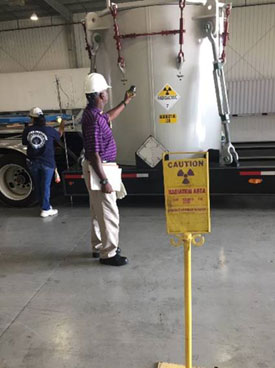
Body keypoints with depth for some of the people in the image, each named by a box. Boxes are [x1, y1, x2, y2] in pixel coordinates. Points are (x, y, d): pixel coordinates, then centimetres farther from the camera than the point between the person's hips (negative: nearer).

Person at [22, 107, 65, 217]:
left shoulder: (27, 130, -5)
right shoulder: (49, 130, -9)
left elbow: (24, 143, 9)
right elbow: (58, 136, 10)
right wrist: (61, 128, 30)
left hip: (33, 162, 3)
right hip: (47, 162, -2)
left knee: (38, 186, 16)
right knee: (46, 186, 3)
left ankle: (45, 205, 26)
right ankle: (45, 209, 7)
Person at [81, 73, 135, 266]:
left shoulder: (95, 113, 8)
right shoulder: (93, 119, -23)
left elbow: (108, 117, 32)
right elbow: (93, 154, -26)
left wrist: (125, 103, 37)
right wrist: (104, 181, -24)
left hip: (100, 167, 11)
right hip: (98, 170, -11)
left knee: (99, 211, 18)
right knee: (109, 213, -2)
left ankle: (99, 247, 32)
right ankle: (108, 254, 11)